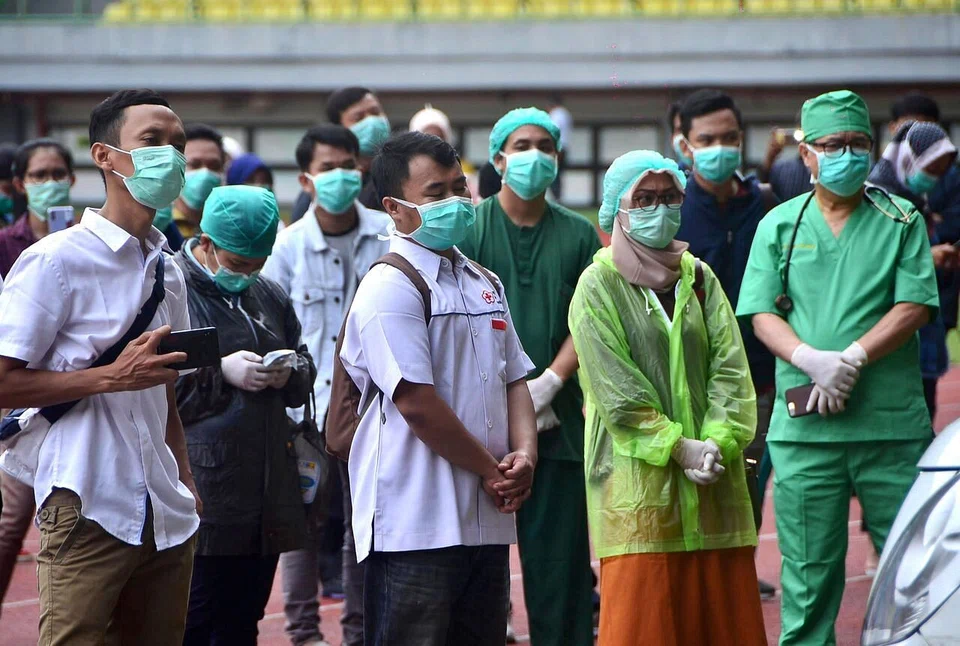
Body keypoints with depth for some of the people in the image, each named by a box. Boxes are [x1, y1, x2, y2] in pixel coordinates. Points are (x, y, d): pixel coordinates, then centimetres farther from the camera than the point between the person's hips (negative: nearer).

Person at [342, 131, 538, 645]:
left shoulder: (484, 284, 17)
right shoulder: (389, 289, -10)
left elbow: (514, 378, 18)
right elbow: (417, 402, -16)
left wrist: (524, 454, -2)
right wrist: (492, 471, -9)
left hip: (486, 519, 8)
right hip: (415, 526, -8)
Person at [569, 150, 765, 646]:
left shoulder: (699, 278, 14)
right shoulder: (599, 286, -1)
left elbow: (730, 365, 4)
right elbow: (617, 391, -9)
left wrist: (718, 439, -11)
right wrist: (678, 446, -14)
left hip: (712, 477, 5)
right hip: (636, 479, -4)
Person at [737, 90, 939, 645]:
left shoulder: (902, 221, 7)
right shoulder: (780, 225, 10)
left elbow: (915, 307, -2)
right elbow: (762, 315, 3)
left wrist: (853, 359, -15)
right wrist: (810, 359, -15)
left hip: (893, 423, -1)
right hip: (805, 427, 1)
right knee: (809, 569, 3)